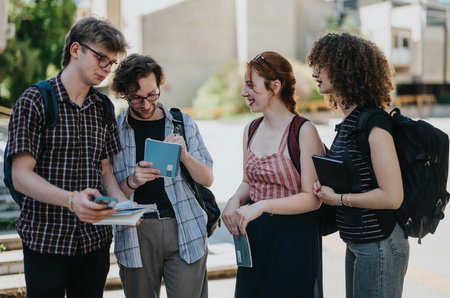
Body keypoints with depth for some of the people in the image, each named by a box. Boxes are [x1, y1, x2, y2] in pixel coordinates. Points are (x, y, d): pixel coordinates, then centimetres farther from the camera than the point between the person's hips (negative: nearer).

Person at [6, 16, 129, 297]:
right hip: (46, 240, -5)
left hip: (96, 239, 5)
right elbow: (21, 176, -14)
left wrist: (122, 202, -8)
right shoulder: (34, 102, -8)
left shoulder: (103, 108, 10)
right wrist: (72, 199, -30)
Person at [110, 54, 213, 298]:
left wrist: (184, 156, -11)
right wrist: (131, 182, -17)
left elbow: (207, 179, 8)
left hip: (185, 230, 1)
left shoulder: (183, 123, 8)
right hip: (136, 233, 0)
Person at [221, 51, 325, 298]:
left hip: (293, 239, -6)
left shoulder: (304, 132, -14)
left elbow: (312, 198, -17)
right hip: (254, 235, 6)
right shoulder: (251, 130, 7)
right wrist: (235, 200, -3)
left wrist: (262, 206, -24)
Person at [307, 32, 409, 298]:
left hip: (379, 245, -9)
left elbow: (392, 196, -23)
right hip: (357, 244, 9)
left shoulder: (374, 124, -19)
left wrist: (338, 198, -14)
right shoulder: (349, 122, 9)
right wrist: (325, 184, 1)